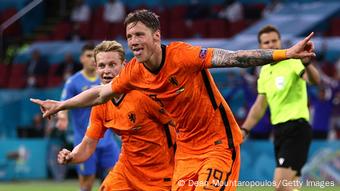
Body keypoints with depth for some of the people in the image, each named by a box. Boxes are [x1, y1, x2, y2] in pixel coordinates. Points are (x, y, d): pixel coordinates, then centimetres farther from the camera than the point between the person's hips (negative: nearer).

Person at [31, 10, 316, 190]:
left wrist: (286, 53, -37)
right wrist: (60, 105, 20)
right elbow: (100, 93, 12)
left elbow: (234, 58, -30)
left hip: (218, 141, -6)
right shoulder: (134, 73, -5)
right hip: (187, 146, 6)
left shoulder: (181, 55, -23)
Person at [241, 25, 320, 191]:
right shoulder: (265, 71, 13)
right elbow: (260, 106, 20)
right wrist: (244, 130, 11)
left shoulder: (292, 62, -10)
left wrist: (306, 64, -51)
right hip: (279, 130, 8)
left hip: (296, 129, -8)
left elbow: (315, 80, -30)